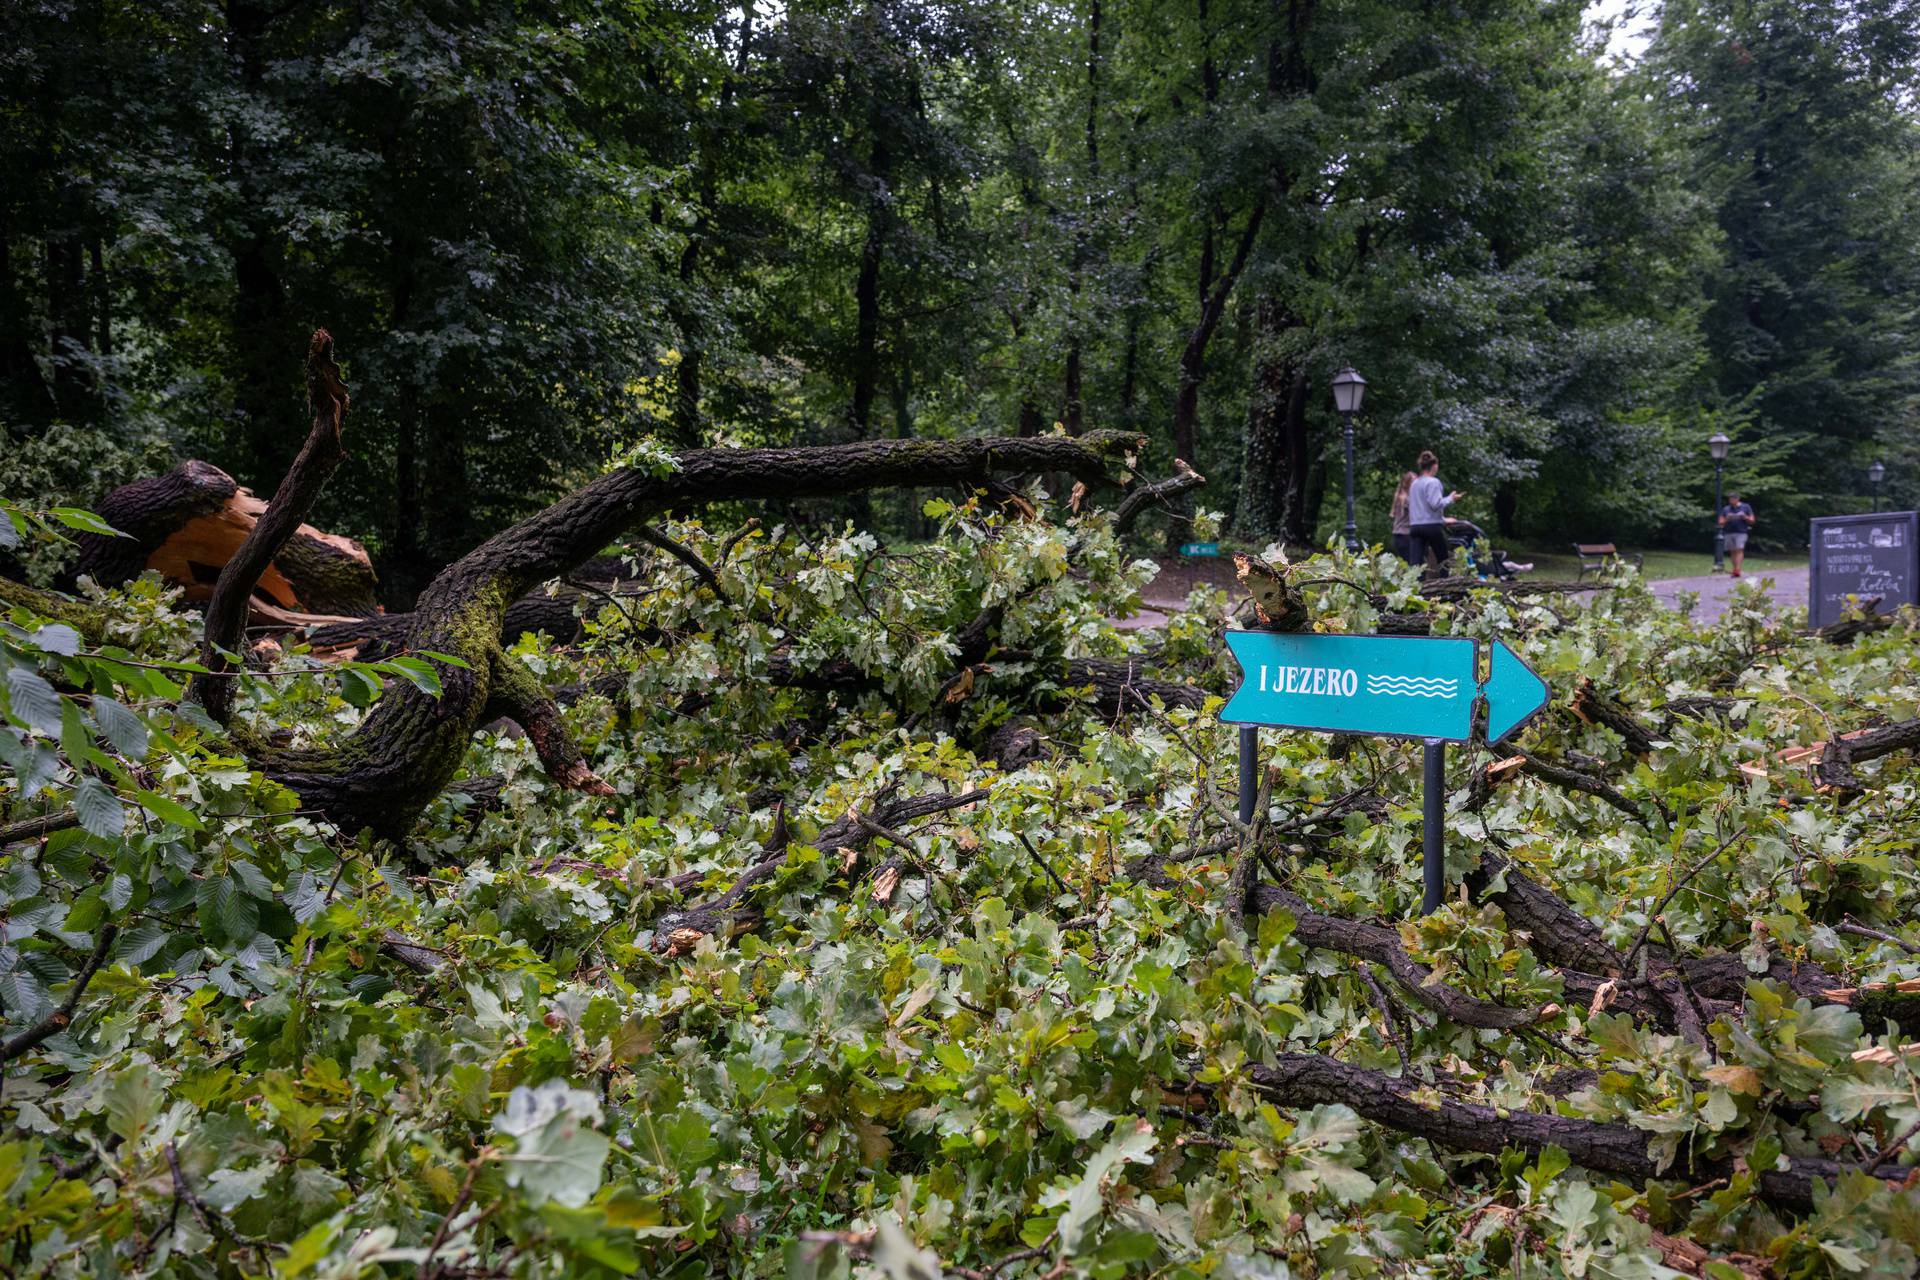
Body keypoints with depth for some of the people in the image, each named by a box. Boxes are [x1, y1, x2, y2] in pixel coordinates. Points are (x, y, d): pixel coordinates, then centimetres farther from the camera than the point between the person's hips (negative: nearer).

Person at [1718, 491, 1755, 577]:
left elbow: (1752, 521, 9)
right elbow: (1721, 523, 12)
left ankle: (1737, 569, -25)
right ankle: (1734, 569, 6)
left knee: (1739, 550, -15)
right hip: (1728, 533, 3)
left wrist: (1744, 517, -10)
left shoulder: (1745, 507, 9)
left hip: (1741, 532, -3)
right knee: (1732, 552, 3)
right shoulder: (1725, 509, 15)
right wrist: (1727, 519, -7)